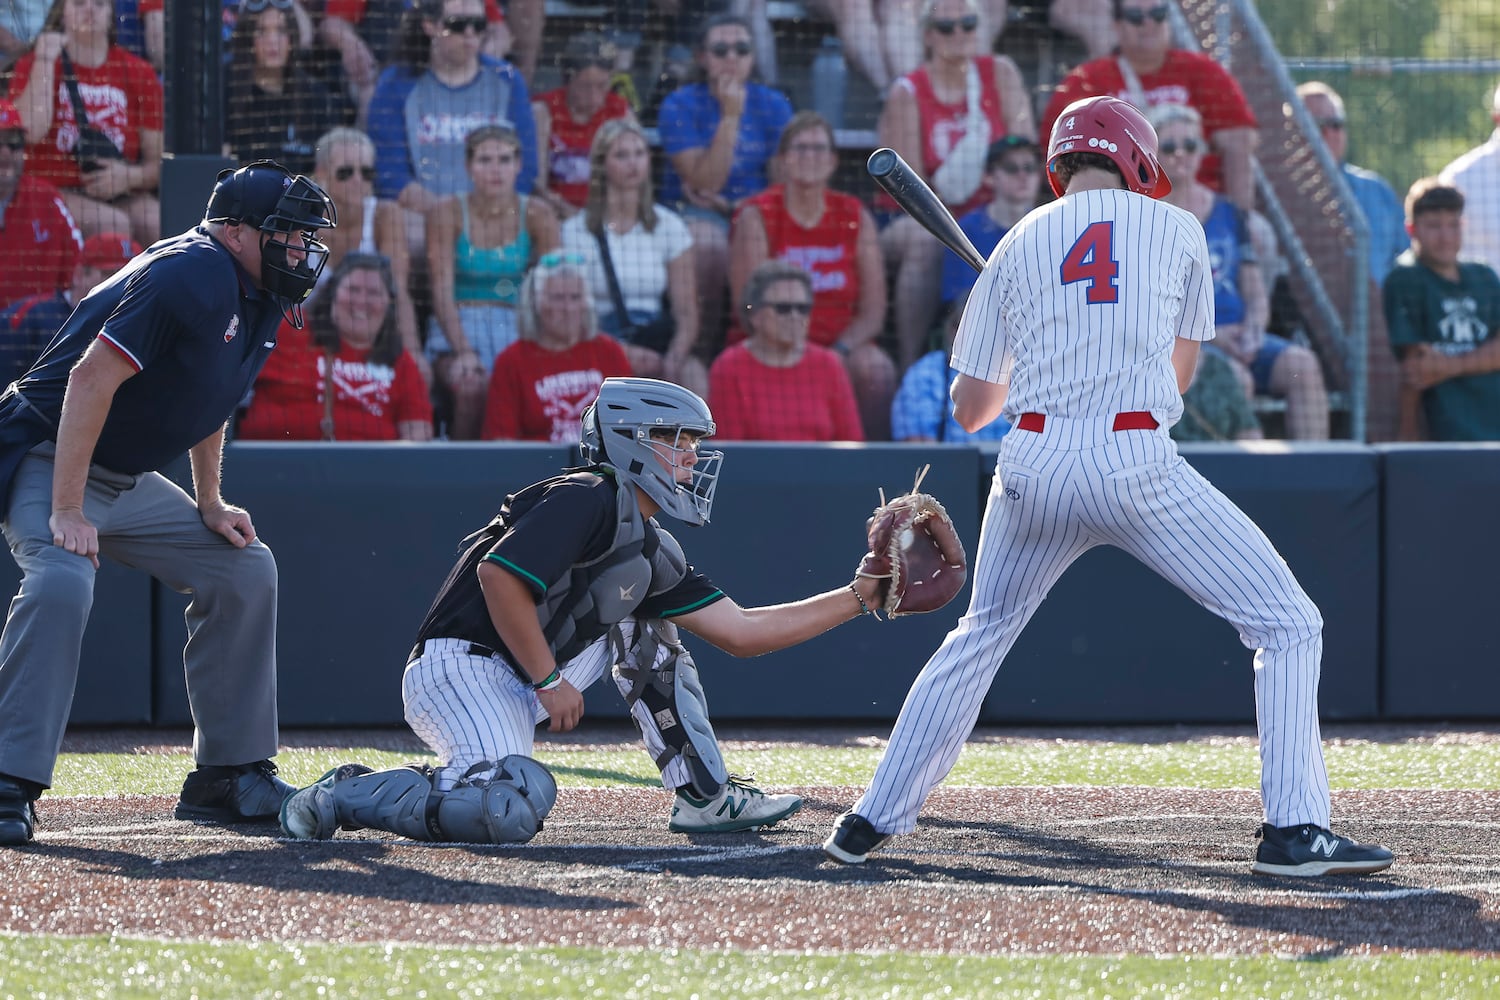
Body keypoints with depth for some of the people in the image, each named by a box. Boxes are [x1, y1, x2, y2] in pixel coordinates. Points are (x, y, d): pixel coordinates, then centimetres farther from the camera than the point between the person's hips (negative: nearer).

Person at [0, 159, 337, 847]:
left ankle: (228, 776, 14)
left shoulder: (261, 300, 6)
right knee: (61, 582, -33)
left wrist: (210, 504, 13)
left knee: (244, 570, 7)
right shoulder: (192, 276, -24)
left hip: (128, 482, 10)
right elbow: (91, 378, -29)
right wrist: (67, 512, -31)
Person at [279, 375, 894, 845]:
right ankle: (344, 796, -12)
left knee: (641, 624, 15)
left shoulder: (650, 550, 17)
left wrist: (859, 596, 16)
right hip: (461, 666, -10)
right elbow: (498, 574, -23)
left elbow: (741, 632, 18)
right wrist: (550, 681, -18)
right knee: (507, 816, -31)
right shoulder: (588, 500, -11)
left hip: (522, 681, 10)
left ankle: (704, 797, 15)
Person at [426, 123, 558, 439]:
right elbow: (442, 291, -8)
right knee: (472, 387, -34)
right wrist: (463, 351, -23)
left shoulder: (537, 215, 4)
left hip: (515, 327, 1)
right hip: (457, 328, -1)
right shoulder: (449, 213, -1)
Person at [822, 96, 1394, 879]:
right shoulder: (1176, 229, 10)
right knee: (1288, 626, 4)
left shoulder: (1017, 245, 15)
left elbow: (971, 406, 16)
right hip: (1137, 460, -4)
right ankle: (1295, 829, -9)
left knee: (981, 636, 25)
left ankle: (873, 819, 24)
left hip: (1034, 462, 4)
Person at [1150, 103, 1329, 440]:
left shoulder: (1228, 214, 19)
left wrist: (1252, 330, -5)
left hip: (1238, 336, 5)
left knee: (1302, 365, -22)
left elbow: (1257, 294, 18)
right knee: (1235, 377, -34)